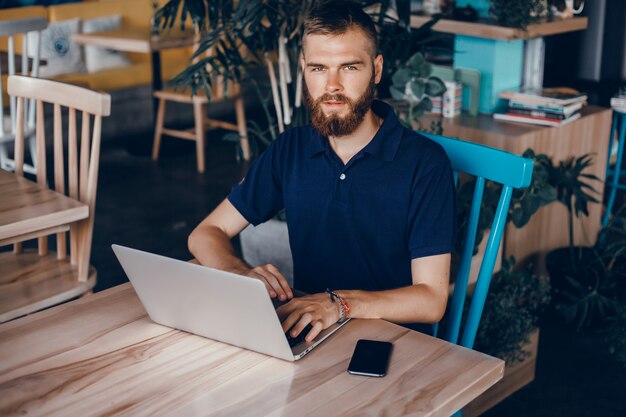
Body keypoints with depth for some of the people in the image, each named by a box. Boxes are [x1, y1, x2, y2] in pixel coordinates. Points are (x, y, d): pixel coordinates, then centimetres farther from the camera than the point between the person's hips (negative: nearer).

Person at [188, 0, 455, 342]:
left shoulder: (424, 163, -12)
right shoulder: (290, 150, 3)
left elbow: (431, 300, -15)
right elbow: (205, 235, 6)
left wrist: (339, 304, -32)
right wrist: (242, 274, -18)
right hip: (304, 332, 4)